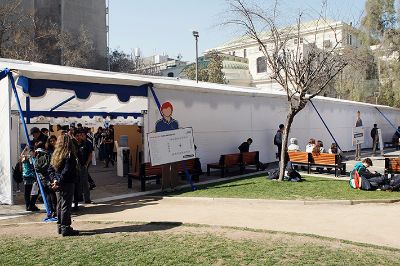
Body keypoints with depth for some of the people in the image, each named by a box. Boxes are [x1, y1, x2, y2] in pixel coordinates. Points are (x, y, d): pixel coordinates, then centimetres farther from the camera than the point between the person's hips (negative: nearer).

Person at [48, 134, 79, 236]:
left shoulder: (55, 154, 9)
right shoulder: (69, 155, -14)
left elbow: (50, 169, 9)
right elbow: (66, 172, -20)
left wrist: (54, 179, 0)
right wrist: (58, 182, -13)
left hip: (58, 185, 7)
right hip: (67, 184, -7)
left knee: (59, 205, 15)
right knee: (66, 206, -3)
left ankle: (60, 226, 24)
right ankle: (65, 228, 2)